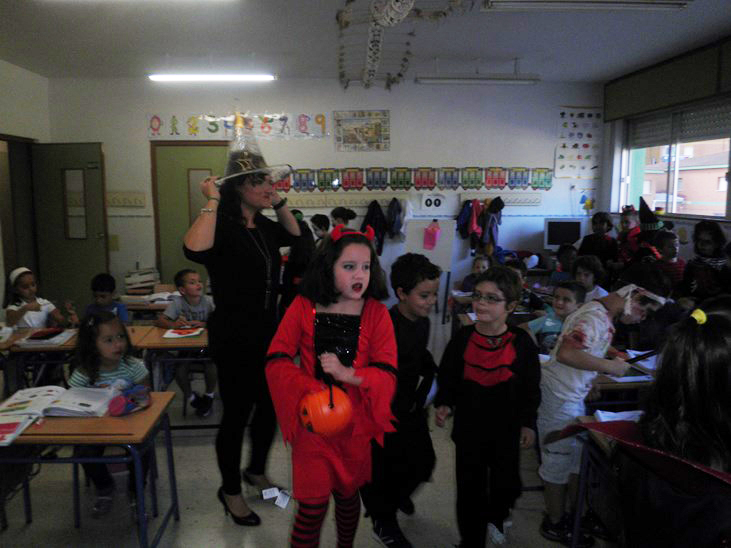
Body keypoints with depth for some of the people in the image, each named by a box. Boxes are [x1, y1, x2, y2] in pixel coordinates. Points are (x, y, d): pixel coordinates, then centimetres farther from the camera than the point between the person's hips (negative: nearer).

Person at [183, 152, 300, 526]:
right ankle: (231, 491, 29)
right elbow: (195, 250, -39)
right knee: (237, 414, 6)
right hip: (234, 339, -8)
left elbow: (294, 235, 25)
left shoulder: (264, 226, 6)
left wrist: (279, 203, 11)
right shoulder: (223, 226, -17)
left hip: (268, 334, 8)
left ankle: (256, 471, 44)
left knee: (270, 407, 19)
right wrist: (212, 201, -28)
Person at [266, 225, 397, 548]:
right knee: (313, 505, 0)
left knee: (348, 495, 21)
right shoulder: (303, 307, -8)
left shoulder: (376, 313, -7)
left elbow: (387, 375, -11)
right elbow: (276, 361, -9)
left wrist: (347, 373, -28)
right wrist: (310, 392, -23)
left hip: (355, 424, 2)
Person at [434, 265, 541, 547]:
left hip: (506, 429, 0)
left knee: (507, 486, 14)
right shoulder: (462, 338, -9)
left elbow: (531, 387, 0)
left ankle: (495, 517, 48)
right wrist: (444, 404, -14)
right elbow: (447, 378, 0)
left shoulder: (521, 342, -10)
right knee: (470, 489, 10)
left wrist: (528, 423, 0)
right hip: (469, 428, 0)